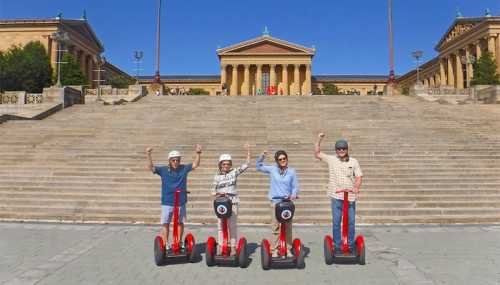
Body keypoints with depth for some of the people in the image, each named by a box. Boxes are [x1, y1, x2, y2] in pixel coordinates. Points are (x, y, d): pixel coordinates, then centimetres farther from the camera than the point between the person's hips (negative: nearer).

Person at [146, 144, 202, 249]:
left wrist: (198, 153, -18)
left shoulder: (184, 169, 1)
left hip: (181, 202, 1)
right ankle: (165, 244, 19)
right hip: (167, 202, -1)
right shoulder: (163, 170, -2)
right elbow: (150, 168, -7)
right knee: (165, 224, 6)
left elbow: (195, 164, -4)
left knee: (180, 223, 13)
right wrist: (148, 155, -20)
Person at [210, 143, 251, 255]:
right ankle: (220, 246, 15)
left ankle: (233, 247, 9)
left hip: (233, 201, -1)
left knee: (232, 225, 1)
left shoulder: (234, 172, 3)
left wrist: (248, 151, -8)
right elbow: (213, 190, 9)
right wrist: (218, 193, -12)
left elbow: (246, 164, -1)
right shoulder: (217, 176, 7)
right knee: (221, 225, 5)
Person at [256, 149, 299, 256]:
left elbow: (295, 186, 7)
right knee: (275, 227, 1)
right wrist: (262, 156, -1)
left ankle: (288, 249, 14)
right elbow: (259, 166, 14)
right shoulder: (272, 169, 5)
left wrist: (294, 194, -13)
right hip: (275, 201, 0)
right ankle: (274, 249, 10)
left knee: (288, 227, 3)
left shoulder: (292, 171, 6)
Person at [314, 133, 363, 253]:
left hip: (350, 197, 1)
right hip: (336, 197, 0)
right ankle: (337, 246, 15)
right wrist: (319, 139, -3)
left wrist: (356, 187, -16)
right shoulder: (331, 159, 5)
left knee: (351, 222, 7)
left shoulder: (353, 161, 6)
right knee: (336, 222, 4)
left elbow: (359, 177, 2)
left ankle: (350, 245, 21)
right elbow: (317, 153, 6)